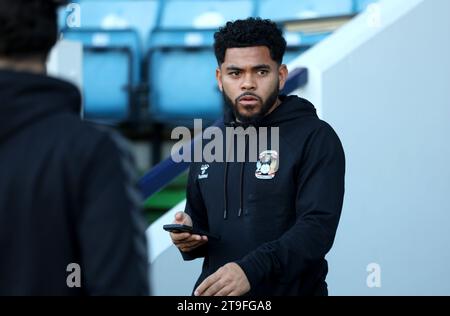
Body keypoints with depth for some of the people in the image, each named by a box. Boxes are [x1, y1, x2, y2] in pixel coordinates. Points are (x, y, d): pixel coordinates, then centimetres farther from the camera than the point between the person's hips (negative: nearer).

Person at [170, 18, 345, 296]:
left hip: (291, 289, -5)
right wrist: (189, 236, -5)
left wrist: (252, 269, -33)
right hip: (214, 291, 5)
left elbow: (318, 226, -20)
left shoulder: (316, 138, -10)